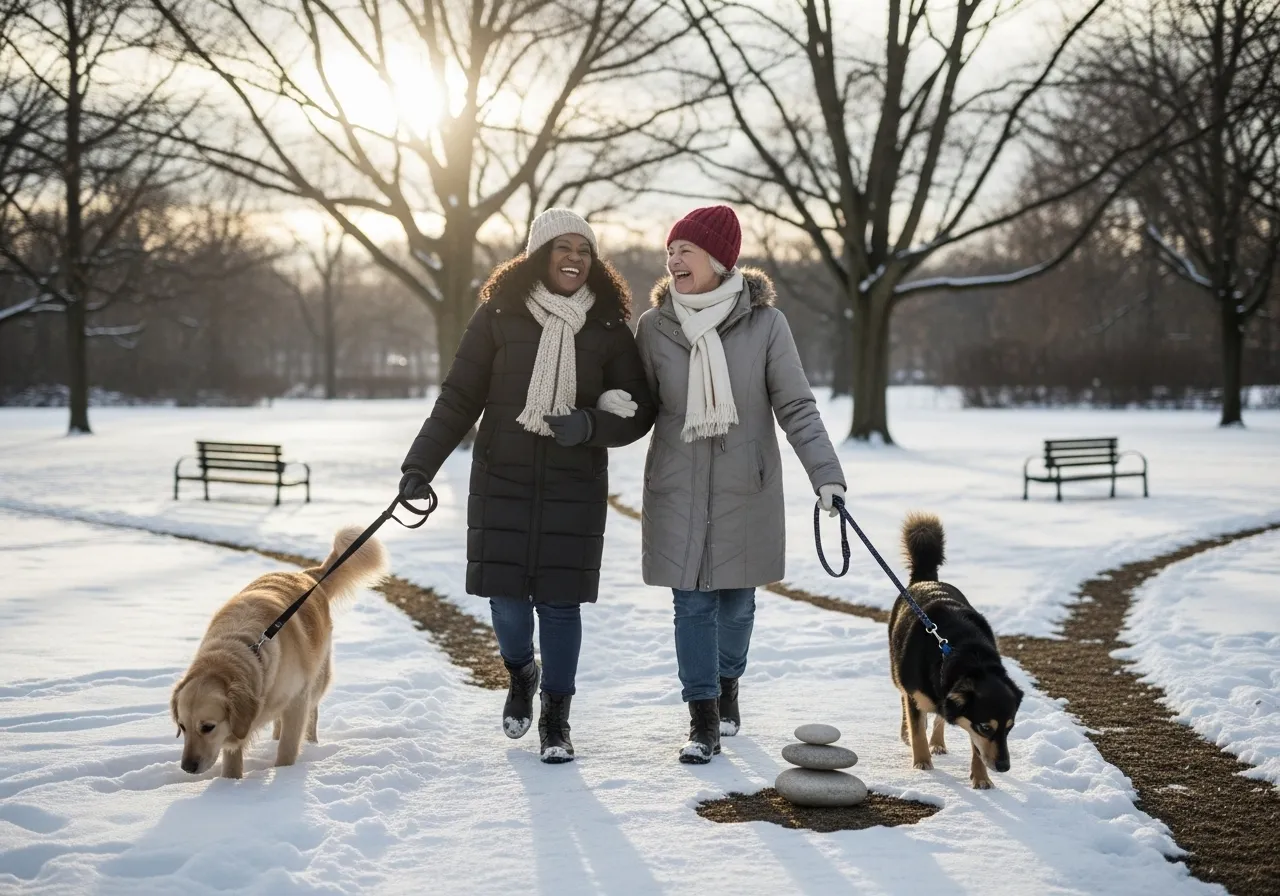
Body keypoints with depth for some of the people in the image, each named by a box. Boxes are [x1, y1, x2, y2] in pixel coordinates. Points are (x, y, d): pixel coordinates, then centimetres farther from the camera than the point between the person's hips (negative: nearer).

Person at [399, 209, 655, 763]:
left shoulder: (609, 328, 1)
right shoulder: (499, 316, -2)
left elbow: (639, 410, 2)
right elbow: (460, 397, -1)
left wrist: (591, 425, -18)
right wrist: (420, 465, -7)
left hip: (575, 487, 0)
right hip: (503, 481, 0)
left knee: (559, 600, 1)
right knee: (507, 596, 0)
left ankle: (556, 718, 17)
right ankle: (521, 673, 33)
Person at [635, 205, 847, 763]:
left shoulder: (765, 323, -8)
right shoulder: (655, 325, -2)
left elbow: (796, 407, -8)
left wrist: (825, 473, -17)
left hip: (746, 487, 0)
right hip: (678, 487, 1)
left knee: (737, 598, 11)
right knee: (692, 601, -2)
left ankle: (727, 686, 36)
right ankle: (704, 720, 5)